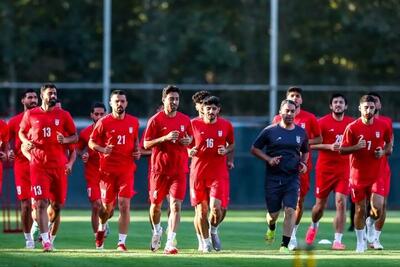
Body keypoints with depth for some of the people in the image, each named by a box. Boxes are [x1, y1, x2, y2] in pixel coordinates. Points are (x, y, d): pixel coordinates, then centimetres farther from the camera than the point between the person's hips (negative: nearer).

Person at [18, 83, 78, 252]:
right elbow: (21, 132, 18)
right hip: (38, 165, -2)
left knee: (57, 203, 7)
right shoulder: (30, 115, 5)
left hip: (59, 164, 2)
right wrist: (26, 142, -4)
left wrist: (65, 140, -13)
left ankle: (48, 230, 34)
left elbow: (75, 137, 9)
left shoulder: (63, 115, 5)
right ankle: (45, 240, -9)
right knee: (41, 202, -11)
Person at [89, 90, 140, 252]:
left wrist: (137, 151, 3)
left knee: (124, 205, -9)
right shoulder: (103, 122, -3)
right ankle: (102, 228, 41)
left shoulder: (133, 122, 6)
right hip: (107, 170, -1)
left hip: (126, 170, 1)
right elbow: (91, 142, 3)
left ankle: (122, 242, -5)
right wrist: (102, 150, -16)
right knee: (107, 206, 7)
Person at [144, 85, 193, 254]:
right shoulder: (156, 120, -3)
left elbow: (191, 137, 22)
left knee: (176, 205, -11)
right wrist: (165, 138, -18)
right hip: (159, 169, -1)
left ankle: (170, 243, -15)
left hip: (179, 169, 1)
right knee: (156, 205, 10)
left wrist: (188, 141, -2)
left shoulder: (185, 120, 8)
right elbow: (146, 144, -5)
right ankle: (157, 231, 39)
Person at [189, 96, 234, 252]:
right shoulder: (194, 124, 1)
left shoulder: (226, 125, 4)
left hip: (218, 173, 0)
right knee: (201, 210, 1)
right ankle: (205, 242, 19)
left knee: (216, 208, -12)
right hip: (198, 173, 0)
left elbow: (232, 144, 17)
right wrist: (190, 151, -11)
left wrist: (226, 151, -5)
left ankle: (213, 231, 20)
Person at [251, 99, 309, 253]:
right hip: (273, 178, -1)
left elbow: (305, 151, 24)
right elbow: (255, 149, 4)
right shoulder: (270, 131, -2)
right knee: (273, 213, 6)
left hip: (292, 178, 1)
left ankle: (285, 245, -9)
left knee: (290, 210, -14)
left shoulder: (301, 132, 7)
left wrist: (303, 163, 3)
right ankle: (271, 228, 44)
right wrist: (268, 159, -11)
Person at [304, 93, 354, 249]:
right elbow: (310, 144, -6)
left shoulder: (351, 123, 5)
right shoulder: (322, 122, -4)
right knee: (320, 205, 8)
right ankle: (314, 226, 41)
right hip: (324, 169, -1)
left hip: (343, 170, 1)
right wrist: (329, 146, -18)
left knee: (341, 203, -12)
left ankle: (337, 241, -8)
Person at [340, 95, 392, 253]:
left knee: (378, 208, -13)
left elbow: (389, 144, 16)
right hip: (358, 176, -1)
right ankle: (361, 242, 20)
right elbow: (342, 150, -3)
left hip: (376, 175, 1)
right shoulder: (352, 127, -6)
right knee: (360, 210, 4)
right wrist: (356, 147, -21)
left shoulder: (383, 126, 0)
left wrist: (383, 152, -5)